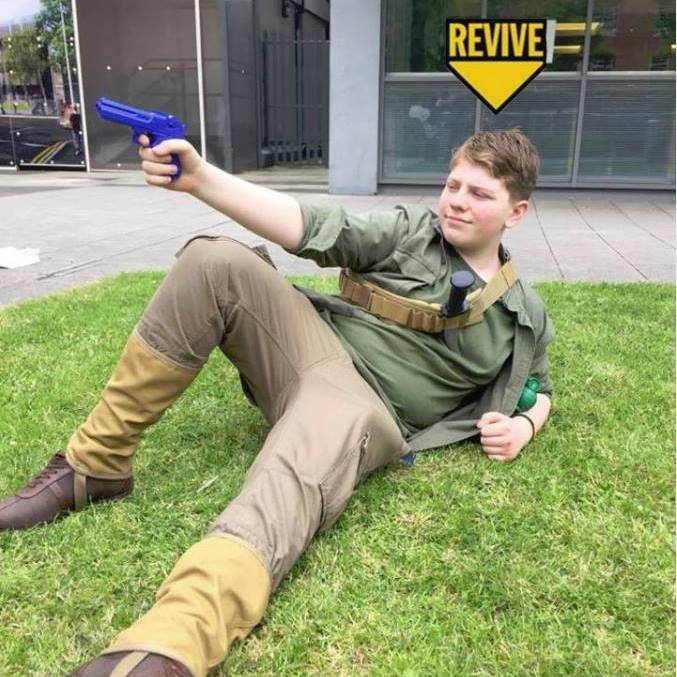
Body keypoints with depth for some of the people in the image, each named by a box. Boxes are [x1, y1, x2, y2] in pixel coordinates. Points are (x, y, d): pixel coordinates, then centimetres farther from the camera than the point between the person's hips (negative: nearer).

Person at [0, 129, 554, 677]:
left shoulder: (522, 315, 10)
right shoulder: (410, 230, 8)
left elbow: (538, 386, 25)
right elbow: (310, 228, -4)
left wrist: (523, 425, -1)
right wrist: (199, 177, -17)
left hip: (366, 408, -3)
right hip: (315, 344, 3)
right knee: (214, 262, -22)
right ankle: (95, 465, -14)